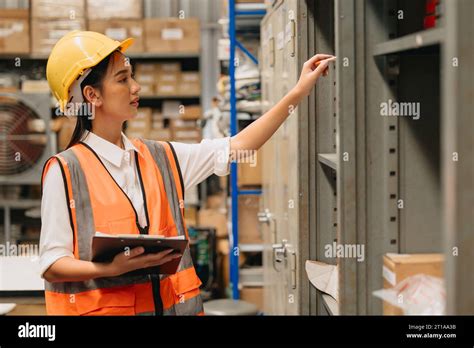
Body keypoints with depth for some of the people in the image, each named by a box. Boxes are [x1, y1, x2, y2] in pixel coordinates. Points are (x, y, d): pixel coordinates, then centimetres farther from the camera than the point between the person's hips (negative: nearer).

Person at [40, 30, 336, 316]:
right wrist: (112, 268, -27)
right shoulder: (65, 170, -9)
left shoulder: (161, 158, 7)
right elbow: (51, 265, -10)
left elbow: (235, 147, 8)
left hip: (172, 305, 5)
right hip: (99, 307, -5)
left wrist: (298, 93, 5)